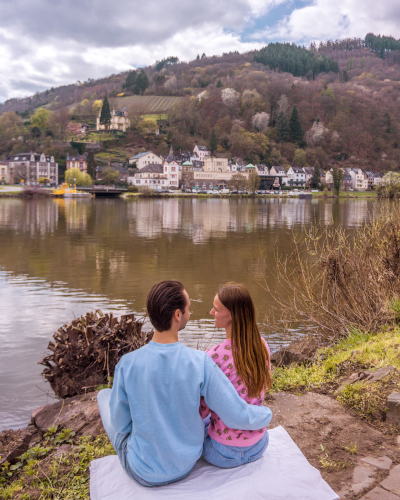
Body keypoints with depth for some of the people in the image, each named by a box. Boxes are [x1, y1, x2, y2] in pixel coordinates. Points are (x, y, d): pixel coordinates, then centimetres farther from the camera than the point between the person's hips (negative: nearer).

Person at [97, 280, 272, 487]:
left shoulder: (127, 364, -25)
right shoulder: (200, 362, -25)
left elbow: (120, 424, -10)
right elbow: (237, 416, -18)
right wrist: (267, 414, 3)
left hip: (143, 472, -1)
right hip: (185, 467, 2)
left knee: (104, 394, 22)